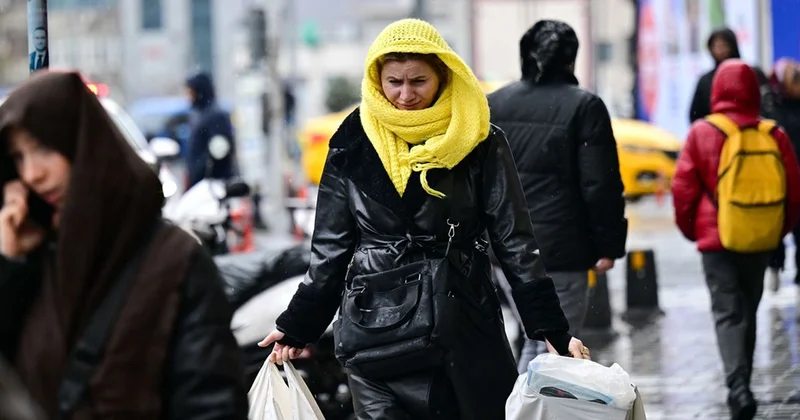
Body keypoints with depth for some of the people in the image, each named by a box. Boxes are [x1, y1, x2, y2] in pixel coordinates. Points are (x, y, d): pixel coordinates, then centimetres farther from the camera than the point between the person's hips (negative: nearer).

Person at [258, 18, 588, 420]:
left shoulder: (478, 143, -1)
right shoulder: (353, 146, 5)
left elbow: (515, 243, 0)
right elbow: (330, 249, 12)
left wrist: (553, 331, -5)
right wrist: (297, 326, 11)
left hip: (465, 333, -1)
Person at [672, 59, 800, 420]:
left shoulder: (703, 133, -6)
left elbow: (683, 189, -3)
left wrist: (691, 229, 12)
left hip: (718, 239, -3)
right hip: (761, 241, 3)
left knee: (728, 313, -3)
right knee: (748, 310, 18)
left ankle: (738, 386, -22)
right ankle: (740, 385, 27)